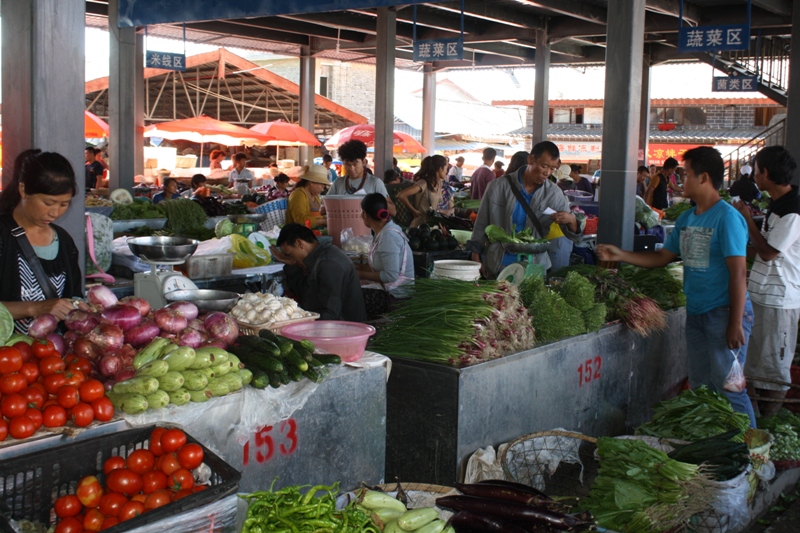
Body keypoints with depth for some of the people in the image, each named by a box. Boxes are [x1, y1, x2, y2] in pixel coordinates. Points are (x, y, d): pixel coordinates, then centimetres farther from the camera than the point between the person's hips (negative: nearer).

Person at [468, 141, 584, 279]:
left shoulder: (554, 194, 2)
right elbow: (481, 224, 3)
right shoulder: (499, 187, -4)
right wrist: (476, 259, 1)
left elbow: (573, 235, 4)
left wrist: (571, 220, -19)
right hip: (497, 267, -1)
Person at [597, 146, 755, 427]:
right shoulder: (686, 219, 11)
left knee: (728, 388, -6)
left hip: (724, 312, -8)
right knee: (699, 388, 14)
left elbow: (738, 273, -17)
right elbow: (662, 257, 19)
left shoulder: (727, 218, -14)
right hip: (696, 313, 8)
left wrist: (735, 324, -19)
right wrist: (620, 255, 10)